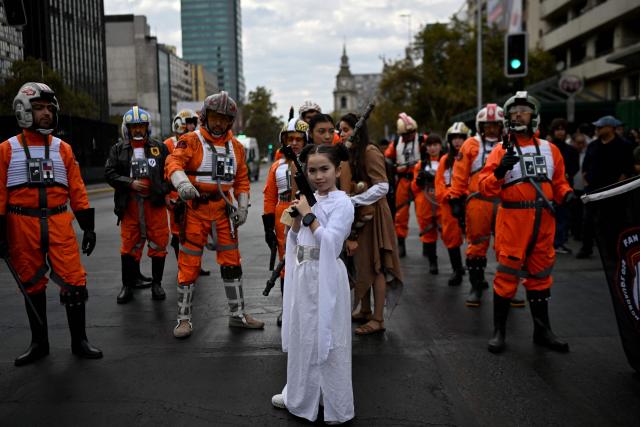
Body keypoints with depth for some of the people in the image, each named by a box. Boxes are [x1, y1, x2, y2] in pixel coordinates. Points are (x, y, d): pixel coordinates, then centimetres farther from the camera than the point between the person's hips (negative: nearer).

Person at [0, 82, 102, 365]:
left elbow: (77, 191, 8)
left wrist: (88, 226, 4)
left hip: (59, 224, 1)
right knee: (32, 286, 10)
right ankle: (39, 343, 25)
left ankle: (79, 341, 11)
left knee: (74, 283, -3)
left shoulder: (63, 149, 9)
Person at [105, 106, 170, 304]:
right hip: (130, 204, 0)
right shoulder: (118, 150, 9)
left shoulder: (160, 148, 9)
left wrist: (165, 191, -6)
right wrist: (130, 183, -9)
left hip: (155, 203, 0)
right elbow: (109, 173, 3)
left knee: (158, 243, 3)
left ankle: (157, 284, 17)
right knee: (129, 245, 4)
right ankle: (127, 286, 16)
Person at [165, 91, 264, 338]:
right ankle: (184, 319, 13)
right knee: (189, 265, -1)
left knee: (231, 262, 10)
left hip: (223, 210, 5)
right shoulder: (191, 141, -4)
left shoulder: (235, 146, 12)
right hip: (195, 209, -4)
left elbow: (242, 179, 15)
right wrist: (182, 183, -40)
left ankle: (237, 315, 23)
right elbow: (174, 163, -20)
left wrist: (243, 206, 5)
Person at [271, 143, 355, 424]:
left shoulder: (342, 203, -12)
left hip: (325, 278, -8)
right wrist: (297, 216, -3)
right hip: (303, 275, 8)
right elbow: (295, 240, 12)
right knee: (303, 338, 18)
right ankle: (300, 396, 34)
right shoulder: (309, 200, 9)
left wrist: (309, 215, -18)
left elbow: (330, 243, -23)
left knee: (327, 341, 2)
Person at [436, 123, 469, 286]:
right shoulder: (445, 160, 13)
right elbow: (439, 182, 8)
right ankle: (457, 269, 22)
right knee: (451, 236, 8)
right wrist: (449, 194, -8)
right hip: (449, 204, 4)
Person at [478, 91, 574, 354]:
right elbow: (485, 187, -9)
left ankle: (542, 330, 26)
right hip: (512, 220, -4)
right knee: (508, 274, -1)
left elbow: (558, 182, 18)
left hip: (544, 221, 4)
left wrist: (567, 195, -3)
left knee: (540, 275, 13)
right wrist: (500, 171, -27)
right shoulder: (501, 150, 0)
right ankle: (499, 330, 12)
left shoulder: (549, 149, 13)